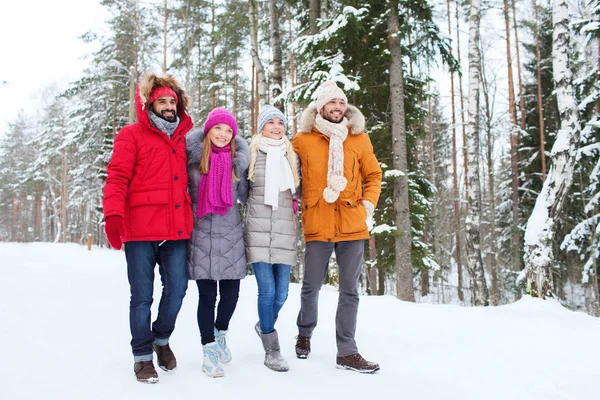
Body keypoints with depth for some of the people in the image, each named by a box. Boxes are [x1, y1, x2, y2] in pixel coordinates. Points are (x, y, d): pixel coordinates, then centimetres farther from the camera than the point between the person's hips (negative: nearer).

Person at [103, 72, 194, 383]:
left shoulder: (182, 138, 17)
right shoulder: (132, 135, 2)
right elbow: (117, 177, -7)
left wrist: (192, 218, 14)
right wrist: (113, 213, -21)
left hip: (176, 229, 4)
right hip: (141, 230, -4)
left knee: (177, 288, 6)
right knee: (142, 296, 4)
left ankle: (162, 339, 32)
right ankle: (142, 355, 20)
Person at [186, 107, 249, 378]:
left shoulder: (238, 159, 6)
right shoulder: (193, 154, 0)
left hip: (231, 236, 2)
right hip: (200, 236, -2)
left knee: (231, 293, 5)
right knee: (207, 295, 1)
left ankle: (220, 333, 34)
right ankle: (209, 349, 16)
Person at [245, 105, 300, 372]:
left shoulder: (291, 156, 14)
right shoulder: (250, 153, 4)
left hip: (285, 233, 3)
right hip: (258, 232, -3)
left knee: (282, 292, 3)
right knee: (267, 290, -7)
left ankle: (264, 325, 35)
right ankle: (271, 350, 7)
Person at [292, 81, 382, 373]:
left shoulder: (359, 138, 6)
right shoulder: (303, 139, 2)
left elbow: (373, 175, 14)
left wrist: (368, 203, 1)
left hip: (352, 226, 1)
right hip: (317, 226, -1)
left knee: (349, 290, 6)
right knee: (311, 286, 10)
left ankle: (347, 352, 17)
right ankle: (305, 333, 36)